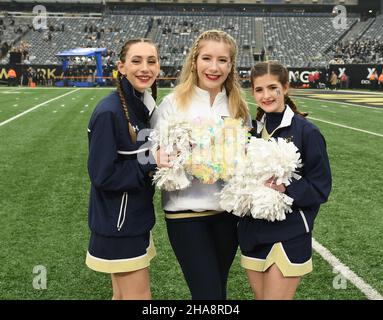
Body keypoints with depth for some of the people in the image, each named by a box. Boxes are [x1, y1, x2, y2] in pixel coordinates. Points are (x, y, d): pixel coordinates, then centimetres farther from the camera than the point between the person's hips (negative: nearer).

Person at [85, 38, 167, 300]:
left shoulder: (144, 106, 7)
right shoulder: (108, 113, -20)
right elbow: (102, 175, -20)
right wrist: (151, 164, -18)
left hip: (136, 217, 8)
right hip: (118, 223, -8)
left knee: (124, 295, 18)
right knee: (139, 296, 2)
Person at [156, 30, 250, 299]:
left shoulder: (238, 106, 5)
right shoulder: (173, 103, -6)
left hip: (227, 209, 4)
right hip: (186, 211, -4)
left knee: (219, 289, 14)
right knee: (208, 293, -4)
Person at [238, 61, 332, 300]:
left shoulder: (306, 131, -9)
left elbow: (320, 188, -8)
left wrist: (284, 189, -23)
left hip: (289, 234, -5)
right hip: (253, 233, 5)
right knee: (260, 296, 15)